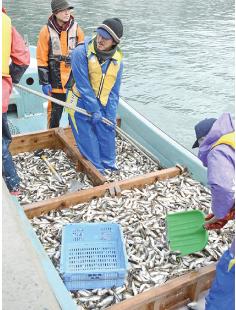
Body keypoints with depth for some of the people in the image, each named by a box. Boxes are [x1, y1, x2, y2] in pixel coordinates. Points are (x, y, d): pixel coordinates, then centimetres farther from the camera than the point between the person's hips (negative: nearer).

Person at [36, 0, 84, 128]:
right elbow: (42, 59, -5)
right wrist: (44, 82, -7)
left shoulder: (76, 29, -1)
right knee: (55, 109, 7)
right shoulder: (47, 31, -6)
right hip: (56, 80, -2)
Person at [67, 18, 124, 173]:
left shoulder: (117, 60, -4)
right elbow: (83, 85, -21)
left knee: (108, 133, 10)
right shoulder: (81, 52, -19)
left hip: (102, 105, 4)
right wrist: (94, 109, -20)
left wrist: (111, 115, -7)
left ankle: (109, 168, 32)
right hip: (81, 104, -4)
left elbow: (114, 91, -1)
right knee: (88, 141, 1)